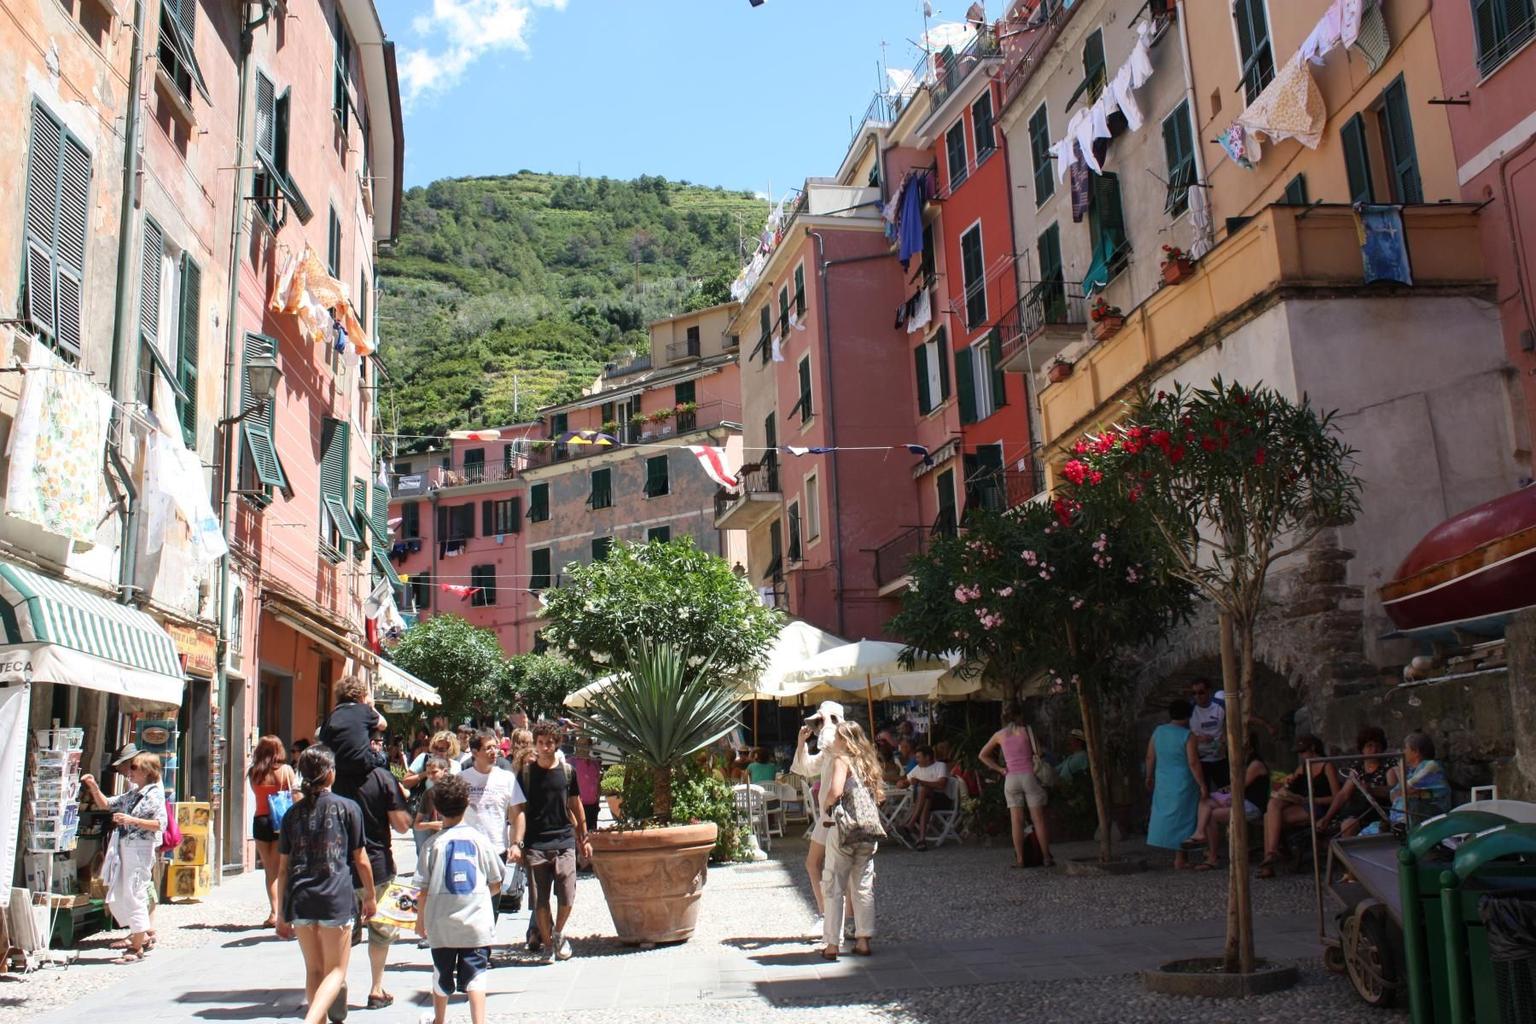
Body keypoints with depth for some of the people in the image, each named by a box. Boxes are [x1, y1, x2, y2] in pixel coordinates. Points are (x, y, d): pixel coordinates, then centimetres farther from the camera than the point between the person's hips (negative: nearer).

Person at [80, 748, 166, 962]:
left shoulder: (154, 794, -9)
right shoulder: (131, 794, 16)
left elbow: (160, 824, -17)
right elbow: (106, 804, 21)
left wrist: (131, 820, -23)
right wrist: (94, 787, 8)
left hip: (140, 848, -9)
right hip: (123, 848, 9)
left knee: (134, 896, -5)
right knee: (116, 898, 13)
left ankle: (137, 948, 4)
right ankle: (143, 937, 25)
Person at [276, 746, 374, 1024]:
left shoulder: (293, 813, 8)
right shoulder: (348, 808, -2)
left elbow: (283, 868, 10)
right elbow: (360, 860, 2)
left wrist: (282, 913, 17)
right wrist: (370, 896, 15)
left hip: (299, 900, 4)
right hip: (336, 899, -4)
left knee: (314, 970, 17)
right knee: (336, 971, 4)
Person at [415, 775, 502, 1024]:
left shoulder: (435, 843, -6)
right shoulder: (480, 840, -3)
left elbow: (425, 889, -4)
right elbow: (495, 886, 4)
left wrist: (420, 920, 11)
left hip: (442, 925, 1)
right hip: (476, 923, 0)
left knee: (442, 977, 17)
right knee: (475, 977, 1)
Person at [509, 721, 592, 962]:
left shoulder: (567, 771, 6)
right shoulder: (526, 773, 1)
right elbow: (519, 809, -1)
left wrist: (583, 839, 15)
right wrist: (517, 843, -10)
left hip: (564, 842, 1)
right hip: (535, 845, -1)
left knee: (567, 897, -4)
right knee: (540, 900, 2)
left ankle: (558, 933, 22)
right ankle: (547, 944, 19)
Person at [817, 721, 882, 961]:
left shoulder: (842, 760, -9)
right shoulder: (867, 762, 11)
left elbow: (835, 792, -23)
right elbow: (879, 795, 14)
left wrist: (825, 807, -5)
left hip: (842, 828, -6)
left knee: (835, 887, 2)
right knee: (863, 886, 11)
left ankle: (832, 944, 3)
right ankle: (863, 940, 13)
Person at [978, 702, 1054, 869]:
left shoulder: (999, 735, 9)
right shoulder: (1027, 730, 0)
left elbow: (982, 755, 16)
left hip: (1011, 778, 2)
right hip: (1029, 775, -2)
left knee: (1016, 821, 2)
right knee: (1038, 819, 1)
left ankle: (1019, 859, -1)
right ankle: (1047, 857, 2)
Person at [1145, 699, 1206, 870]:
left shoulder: (1158, 731, 2)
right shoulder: (1188, 736, -14)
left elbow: (1150, 757, 7)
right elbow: (1193, 763, -20)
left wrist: (1149, 777, 19)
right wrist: (1202, 785, -16)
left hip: (1163, 783, 5)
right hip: (1183, 784, -5)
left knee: (1165, 814, 16)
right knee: (1182, 820, 3)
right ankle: (1180, 859, 7)